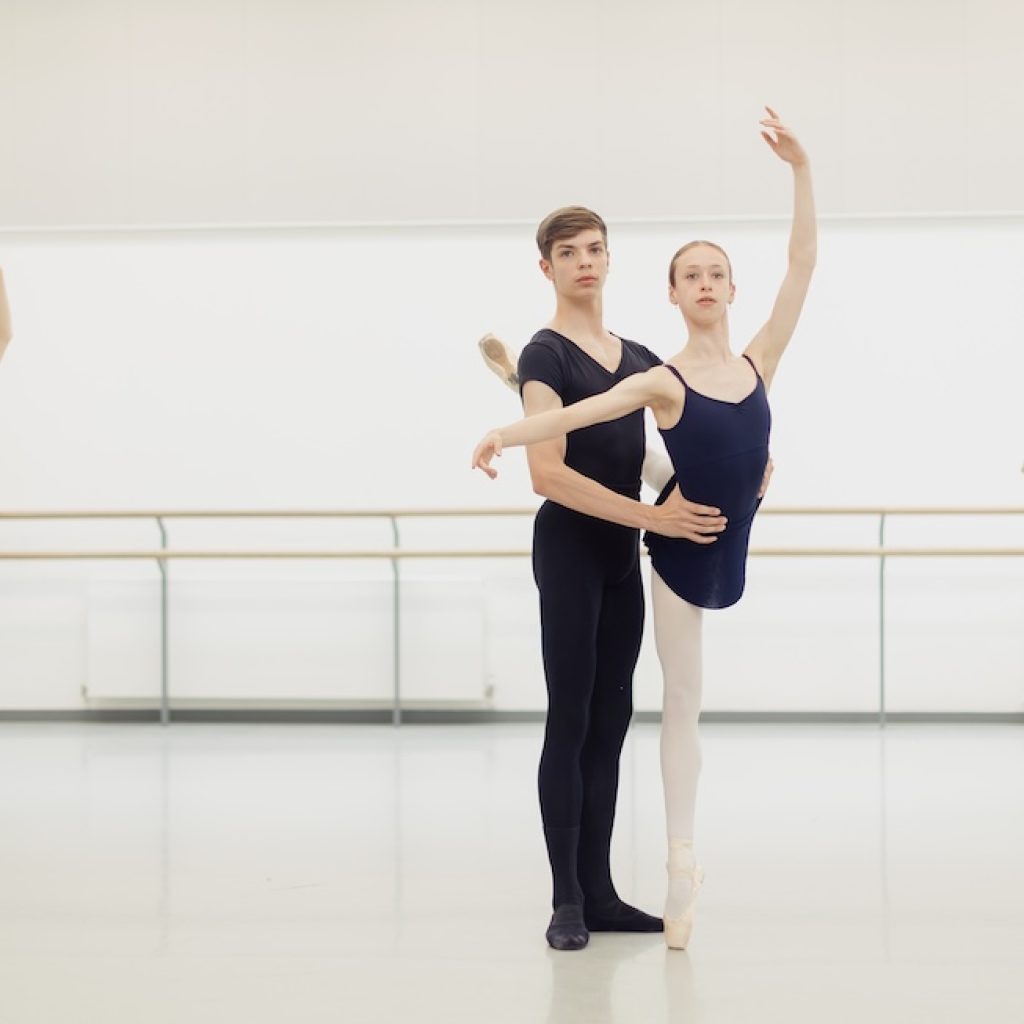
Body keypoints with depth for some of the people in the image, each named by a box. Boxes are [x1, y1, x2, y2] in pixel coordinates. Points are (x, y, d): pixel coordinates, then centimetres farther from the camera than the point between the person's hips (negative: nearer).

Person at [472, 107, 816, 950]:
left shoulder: (759, 361, -1)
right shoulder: (662, 380, -11)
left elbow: (805, 262, -3)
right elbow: (578, 413, -23)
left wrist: (801, 168, -7)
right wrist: (506, 434, -39)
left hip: (728, 550, 3)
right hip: (682, 549, -3)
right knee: (683, 701, 2)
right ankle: (683, 862, 8)